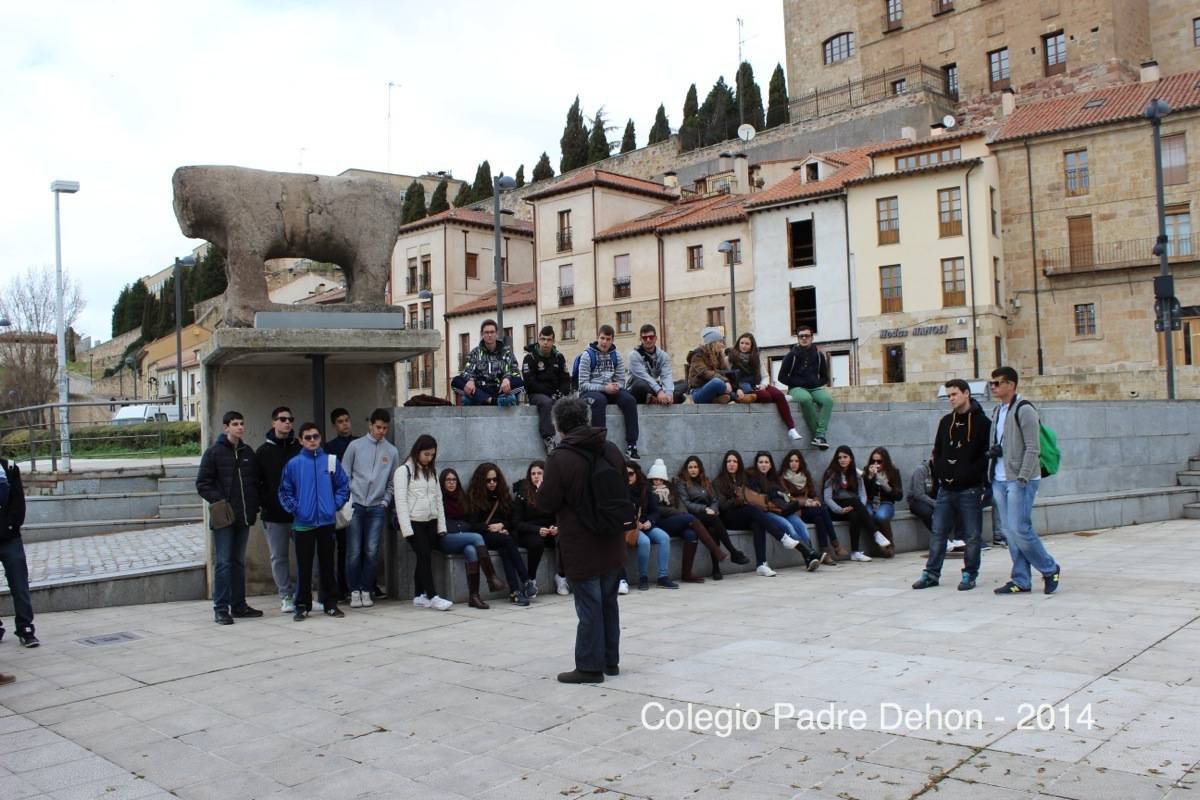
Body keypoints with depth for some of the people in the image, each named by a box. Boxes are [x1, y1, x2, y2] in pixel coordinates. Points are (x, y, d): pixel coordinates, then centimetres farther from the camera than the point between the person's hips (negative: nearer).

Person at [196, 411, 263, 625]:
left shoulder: (248, 452, 12)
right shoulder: (214, 452, -4)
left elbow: (255, 482, 17)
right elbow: (202, 484, -6)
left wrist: (254, 506, 6)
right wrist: (219, 501, -16)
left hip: (244, 518, 5)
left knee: (239, 561, 12)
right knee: (223, 562, -4)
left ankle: (239, 605, 19)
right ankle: (221, 608, 1)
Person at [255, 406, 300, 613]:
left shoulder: (299, 448, 7)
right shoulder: (263, 451, 5)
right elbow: (256, 482, 4)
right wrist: (266, 503, -7)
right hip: (274, 516, 0)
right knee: (279, 557, 6)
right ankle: (286, 596, 16)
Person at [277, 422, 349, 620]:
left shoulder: (331, 461, 2)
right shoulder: (293, 464, 0)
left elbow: (343, 486, 7)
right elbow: (285, 492, 5)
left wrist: (336, 504, -4)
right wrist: (294, 508, -6)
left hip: (327, 521, 1)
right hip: (303, 523, -1)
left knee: (328, 564, 9)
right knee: (304, 567, 4)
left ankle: (330, 603, 17)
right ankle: (302, 605, 13)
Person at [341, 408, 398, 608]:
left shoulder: (391, 451, 8)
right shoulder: (355, 446, 2)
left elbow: (392, 482, 12)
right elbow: (344, 475, 3)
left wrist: (385, 501, 2)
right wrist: (348, 499, -4)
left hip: (377, 508, 2)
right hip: (355, 506, -2)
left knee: (371, 552, -1)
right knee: (354, 552, -3)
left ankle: (366, 591, 10)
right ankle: (354, 591, 8)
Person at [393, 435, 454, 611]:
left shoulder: (432, 471, 15)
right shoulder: (403, 471, -4)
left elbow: (438, 499, 15)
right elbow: (401, 501, -9)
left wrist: (441, 525, 9)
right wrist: (406, 528, -16)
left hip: (430, 522, 6)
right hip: (414, 522, -6)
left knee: (424, 557, 6)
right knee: (425, 556, -11)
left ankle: (419, 596, 14)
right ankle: (432, 596, -9)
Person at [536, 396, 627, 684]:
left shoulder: (560, 459, -19)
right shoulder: (611, 450, 2)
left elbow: (545, 503, -14)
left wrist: (541, 491, 6)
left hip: (581, 546, -6)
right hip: (611, 542, 6)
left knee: (589, 606, 1)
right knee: (609, 602, 16)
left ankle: (590, 667, 9)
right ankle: (611, 660, 27)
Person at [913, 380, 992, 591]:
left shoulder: (982, 422, -5)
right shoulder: (946, 422, 12)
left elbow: (988, 455, -10)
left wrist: (966, 475, -17)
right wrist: (940, 475, 5)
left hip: (969, 489, -5)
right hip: (945, 489, 5)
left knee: (972, 535, 4)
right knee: (937, 533, 7)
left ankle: (970, 574, 15)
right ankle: (932, 573, 15)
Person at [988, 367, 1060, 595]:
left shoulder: (1024, 410, -10)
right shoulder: (997, 411, 16)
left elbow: (1033, 448, -14)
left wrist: (1022, 478, -19)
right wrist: (992, 450, 5)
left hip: (1020, 480, -8)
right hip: (999, 480, 8)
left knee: (1019, 529, -10)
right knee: (1009, 531, 7)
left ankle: (1050, 569, 10)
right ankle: (1020, 580, 13)